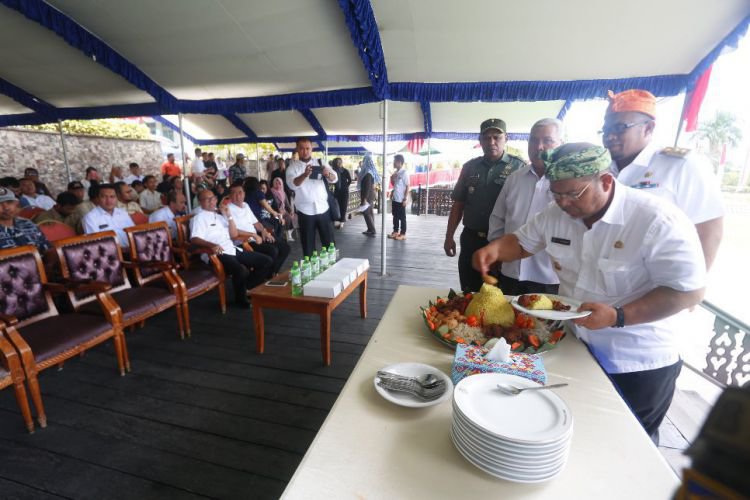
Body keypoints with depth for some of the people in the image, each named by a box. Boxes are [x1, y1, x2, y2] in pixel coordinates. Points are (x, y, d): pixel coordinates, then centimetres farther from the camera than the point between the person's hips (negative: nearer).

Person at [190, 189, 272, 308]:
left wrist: (229, 216, 5)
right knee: (241, 270, -37)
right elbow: (194, 239, -12)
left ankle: (247, 288, 6)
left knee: (267, 261, -1)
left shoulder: (220, 215, 23)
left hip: (233, 250, 7)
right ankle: (241, 298, -8)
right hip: (217, 254, -7)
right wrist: (212, 245, -32)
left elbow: (234, 235, 16)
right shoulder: (199, 218, 4)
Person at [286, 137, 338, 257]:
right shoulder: (292, 167, 0)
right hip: (305, 211, -1)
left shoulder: (321, 163, 7)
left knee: (329, 242, 9)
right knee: (308, 245, 6)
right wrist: (305, 174, -37)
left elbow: (335, 178, -4)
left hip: (323, 209, 2)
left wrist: (328, 174, -27)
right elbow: (292, 184, -18)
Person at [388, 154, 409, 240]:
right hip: (394, 198, 8)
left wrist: (405, 199, -17)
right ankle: (395, 231, 24)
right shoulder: (395, 173, 10)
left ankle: (403, 234, 8)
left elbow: (407, 187, -14)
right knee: (395, 216, 13)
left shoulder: (404, 173, -13)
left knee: (402, 217, 1)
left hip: (401, 199, -8)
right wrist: (392, 178, 2)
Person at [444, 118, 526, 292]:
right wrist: (449, 236, 6)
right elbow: (458, 204, 10)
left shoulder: (519, 167, -1)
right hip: (471, 240, 3)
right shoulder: (470, 167, 8)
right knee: (468, 294, 13)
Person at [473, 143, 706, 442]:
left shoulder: (659, 222, -23)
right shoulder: (556, 214, -6)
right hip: (574, 348, 5)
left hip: (638, 364, -4)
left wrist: (618, 316, -32)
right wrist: (495, 248, -16)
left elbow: (689, 291, -21)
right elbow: (521, 242, 6)